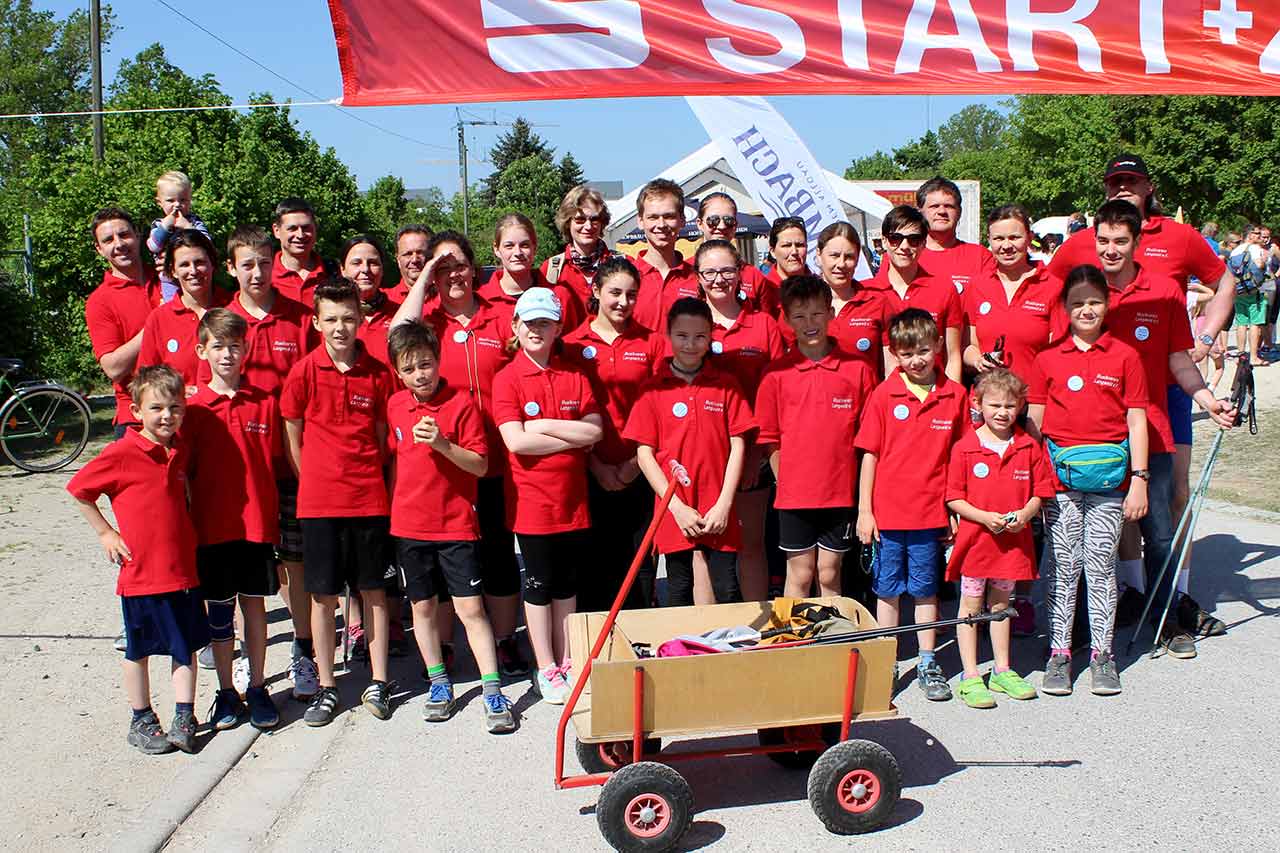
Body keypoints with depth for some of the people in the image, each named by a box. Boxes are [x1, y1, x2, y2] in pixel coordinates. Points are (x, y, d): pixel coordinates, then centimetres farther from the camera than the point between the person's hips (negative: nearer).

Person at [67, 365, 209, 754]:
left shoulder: (180, 450, 5)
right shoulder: (122, 453, -12)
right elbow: (78, 489, -3)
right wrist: (105, 533, -3)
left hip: (183, 568, 5)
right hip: (140, 571, -5)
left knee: (186, 646, 9)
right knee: (139, 650, 9)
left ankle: (183, 720, 18)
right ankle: (141, 722, 23)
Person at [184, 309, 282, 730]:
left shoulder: (266, 403, 1)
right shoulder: (193, 408, -1)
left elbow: (273, 466, 5)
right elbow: (185, 472, 2)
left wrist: (276, 517, 2)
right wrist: (189, 519, -2)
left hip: (257, 522, 0)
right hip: (212, 524, 0)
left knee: (255, 603, 8)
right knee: (219, 609, 8)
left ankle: (257, 688, 19)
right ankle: (226, 692, 20)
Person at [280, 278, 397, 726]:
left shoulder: (378, 373, 0)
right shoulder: (304, 372, -3)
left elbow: (383, 434, 9)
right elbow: (293, 435, 5)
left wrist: (370, 477, 4)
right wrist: (312, 480, 4)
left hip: (369, 497, 1)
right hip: (318, 499, -1)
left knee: (374, 591, 8)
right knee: (323, 595, 5)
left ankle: (378, 683, 19)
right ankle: (326, 688, 17)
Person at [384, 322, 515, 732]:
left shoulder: (462, 402, -9)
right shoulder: (395, 406, 5)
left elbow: (480, 465, -10)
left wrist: (442, 444, -24)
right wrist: (391, 509, 12)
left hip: (456, 524, -4)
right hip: (409, 525, 4)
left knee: (470, 607, -5)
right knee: (422, 606, 12)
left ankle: (493, 690, 1)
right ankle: (438, 682, 26)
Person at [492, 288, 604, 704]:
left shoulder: (575, 375, 5)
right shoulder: (507, 378, -6)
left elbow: (595, 430, -4)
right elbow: (516, 440, -17)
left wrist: (545, 425, -14)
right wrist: (573, 438, -11)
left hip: (573, 499, 4)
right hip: (532, 501, -4)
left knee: (567, 584, 14)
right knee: (539, 586, 6)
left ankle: (566, 662, 26)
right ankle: (546, 670, 18)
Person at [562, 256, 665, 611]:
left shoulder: (652, 343, 4)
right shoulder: (572, 345, 2)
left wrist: (636, 462, -5)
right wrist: (596, 466, -7)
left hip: (640, 472, 1)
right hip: (592, 473, 0)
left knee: (640, 565, 6)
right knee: (594, 564, 6)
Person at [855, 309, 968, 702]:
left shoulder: (955, 395, 0)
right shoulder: (884, 395, -3)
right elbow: (870, 454, 0)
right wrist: (864, 510, -2)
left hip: (931, 512, 1)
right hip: (887, 511, 0)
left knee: (926, 590, 11)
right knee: (887, 591, 9)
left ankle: (927, 663, 23)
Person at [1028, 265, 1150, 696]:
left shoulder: (1125, 356, 3)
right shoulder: (1047, 358, 5)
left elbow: (1137, 421, 3)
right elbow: (1033, 422, 7)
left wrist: (1139, 479, -3)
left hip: (1109, 478, 0)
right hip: (1059, 478, 1)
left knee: (1101, 564, 4)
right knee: (1064, 565, 5)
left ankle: (1102, 653, 15)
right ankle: (1059, 652, 13)